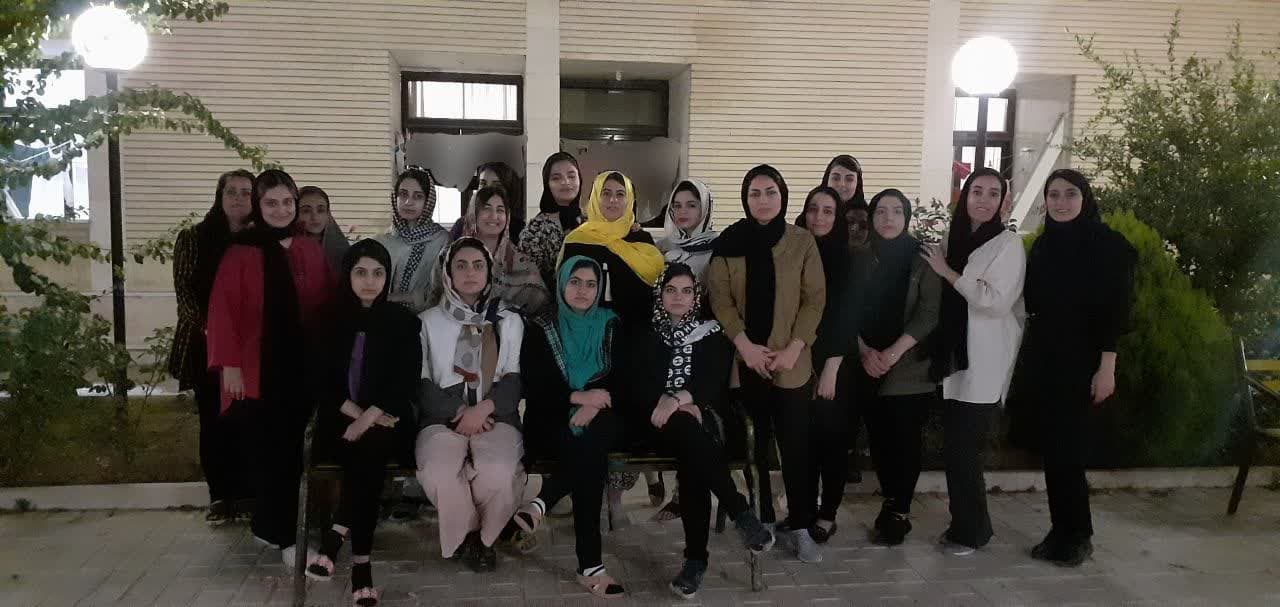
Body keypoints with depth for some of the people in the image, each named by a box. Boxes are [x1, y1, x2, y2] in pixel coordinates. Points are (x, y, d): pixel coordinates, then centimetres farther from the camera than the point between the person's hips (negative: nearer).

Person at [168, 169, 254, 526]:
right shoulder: (194, 239, 5)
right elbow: (184, 289, 0)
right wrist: (207, 326, -12)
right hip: (208, 345, 0)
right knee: (214, 419, 3)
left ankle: (246, 493, 10)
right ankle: (220, 496, 12)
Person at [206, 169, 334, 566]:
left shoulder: (312, 252, 8)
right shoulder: (240, 253, -4)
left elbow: (327, 308, 9)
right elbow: (223, 311, -6)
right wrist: (229, 364, -11)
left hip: (300, 368, 4)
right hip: (255, 369, -4)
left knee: (289, 451, 9)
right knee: (266, 452, -2)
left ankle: (272, 527, 24)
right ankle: (282, 534, 5)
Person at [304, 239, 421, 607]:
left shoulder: (404, 322, 5)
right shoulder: (332, 321, 9)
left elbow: (406, 383, -4)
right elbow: (321, 381, 3)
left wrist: (368, 419, -17)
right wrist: (356, 414, -12)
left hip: (386, 422, 0)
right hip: (341, 421, 1)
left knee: (369, 447, -32)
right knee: (365, 452, -29)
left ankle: (336, 535, -24)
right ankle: (361, 563, -28)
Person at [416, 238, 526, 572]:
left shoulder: (510, 322, 15)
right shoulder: (429, 321, 12)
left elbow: (515, 379, 5)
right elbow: (421, 384, 4)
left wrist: (483, 408, -13)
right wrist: (459, 412, -11)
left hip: (495, 416, 0)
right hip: (444, 417, 0)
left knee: (497, 472, -33)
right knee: (438, 474, -32)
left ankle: (482, 534, 0)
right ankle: (467, 533, 0)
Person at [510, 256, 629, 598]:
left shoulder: (611, 326, 10)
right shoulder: (540, 329, 5)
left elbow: (623, 382, 2)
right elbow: (534, 387, -5)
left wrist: (595, 405, -18)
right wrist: (578, 397, -19)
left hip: (600, 420, 2)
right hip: (553, 421, -2)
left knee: (588, 441, -34)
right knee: (590, 453, -33)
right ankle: (589, 566, -33)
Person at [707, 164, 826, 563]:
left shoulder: (802, 242, 1)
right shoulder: (728, 242, 2)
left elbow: (815, 299, -1)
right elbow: (719, 298, -1)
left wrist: (794, 348, -11)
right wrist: (745, 345, -12)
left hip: (791, 362, -1)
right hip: (744, 360, 1)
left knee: (795, 445, -1)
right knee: (754, 443, 7)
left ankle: (799, 525, 8)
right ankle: (759, 519, 19)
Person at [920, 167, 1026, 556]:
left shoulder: (1008, 244, -8)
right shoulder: (953, 238, 10)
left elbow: (997, 301, -18)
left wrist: (948, 272, -13)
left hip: (985, 365, -6)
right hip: (955, 357, 6)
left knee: (964, 450, -3)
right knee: (955, 449, 10)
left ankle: (972, 531, 13)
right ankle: (964, 523, 25)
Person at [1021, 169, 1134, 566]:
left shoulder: (1106, 244, -8)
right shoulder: (1043, 244, 9)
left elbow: (1115, 309, -11)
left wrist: (1107, 367, -15)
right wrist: (1031, 350, 7)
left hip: (1081, 359, -5)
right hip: (1044, 357, 6)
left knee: (1067, 447, -4)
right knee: (1050, 445, 7)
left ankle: (1078, 535, 10)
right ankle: (1061, 529, 17)